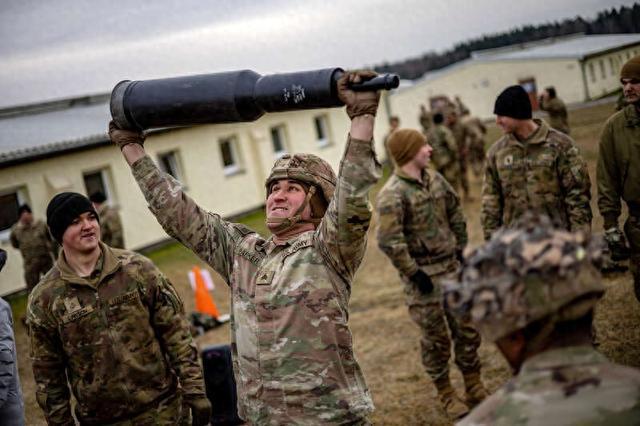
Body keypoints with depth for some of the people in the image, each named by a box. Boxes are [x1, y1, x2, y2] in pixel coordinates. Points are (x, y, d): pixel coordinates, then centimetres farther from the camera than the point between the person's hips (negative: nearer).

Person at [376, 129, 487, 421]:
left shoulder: (434, 178, 5)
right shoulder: (392, 195, -19)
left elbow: (455, 213, 17)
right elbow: (388, 241, -23)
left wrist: (460, 249, 13)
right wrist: (414, 273, -18)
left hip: (452, 268, 7)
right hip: (424, 276, -7)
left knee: (467, 328, 14)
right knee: (436, 337, 6)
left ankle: (474, 386, 31)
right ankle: (445, 393, 24)